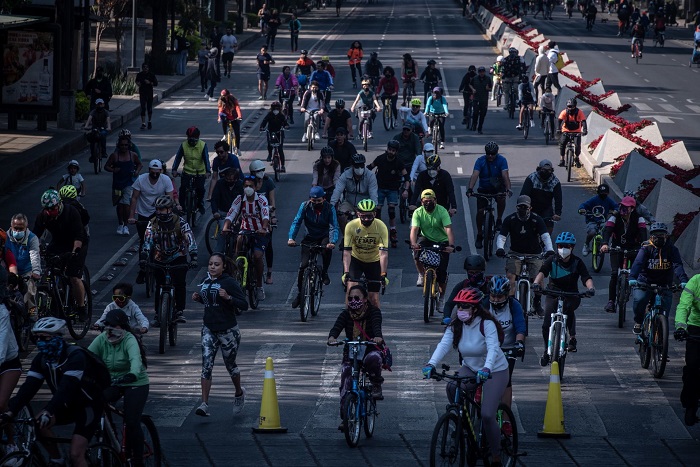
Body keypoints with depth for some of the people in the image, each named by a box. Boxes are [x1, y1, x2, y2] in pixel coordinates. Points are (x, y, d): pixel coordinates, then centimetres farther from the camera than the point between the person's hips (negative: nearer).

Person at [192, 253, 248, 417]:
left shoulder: (229, 282, -12)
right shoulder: (205, 282, 7)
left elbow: (244, 305, -15)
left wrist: (228, 297, -30)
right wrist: (198, 298, 4)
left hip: (228, 330, -5)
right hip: (209, 329, 5)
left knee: (230, 364, 12)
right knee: (206, 365, -9)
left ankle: (239, 393, 41)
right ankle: (204, 404, -14)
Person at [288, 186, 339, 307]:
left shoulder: (329, 208, -15)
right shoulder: (305, 206, -11)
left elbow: (334, 227, -22)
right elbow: (296, 222, -16)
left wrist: (332, 242, -41)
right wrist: (291, 238, -33)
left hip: (324, 238, -1)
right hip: (309, 238, 1)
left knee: (327, 250, -35)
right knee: (304, 265, -12)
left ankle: (324, 272, -7)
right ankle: (299, 293, 3)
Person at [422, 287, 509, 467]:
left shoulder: (487, 324, -22)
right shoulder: (456, 325, -8)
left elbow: (493, 349, -35)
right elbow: (444, 345, -22)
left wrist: (486, 369, -54)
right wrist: (431, 364, -40)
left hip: (495, 371, -5)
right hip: (470, 368, 5)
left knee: (487, 415, -16)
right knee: (452, 387, -28)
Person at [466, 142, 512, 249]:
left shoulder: (501, 160, -13)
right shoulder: (480, 161, -12)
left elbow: (505, 176, -25)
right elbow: (475, 175, -24)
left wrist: (508, 189, -42)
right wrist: (470, 189, -40)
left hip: (498, 187, -1)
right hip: (483, 189, 1)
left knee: (501, 197, -34)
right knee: (480, 211, -11)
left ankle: (499, 220, -12)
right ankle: (479, 235, 7)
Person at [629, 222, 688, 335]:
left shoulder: (672, 249, -3)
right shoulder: (646, 248, -6)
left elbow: (678, 265, -16)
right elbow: (638, 263, -20)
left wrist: (683, 280, -34)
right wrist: (632, 278, -39)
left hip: (664, 285, 1)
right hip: (645, 282, -1)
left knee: (664, 313, -7)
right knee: (639, 300, -27)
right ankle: (638, 322, 0)